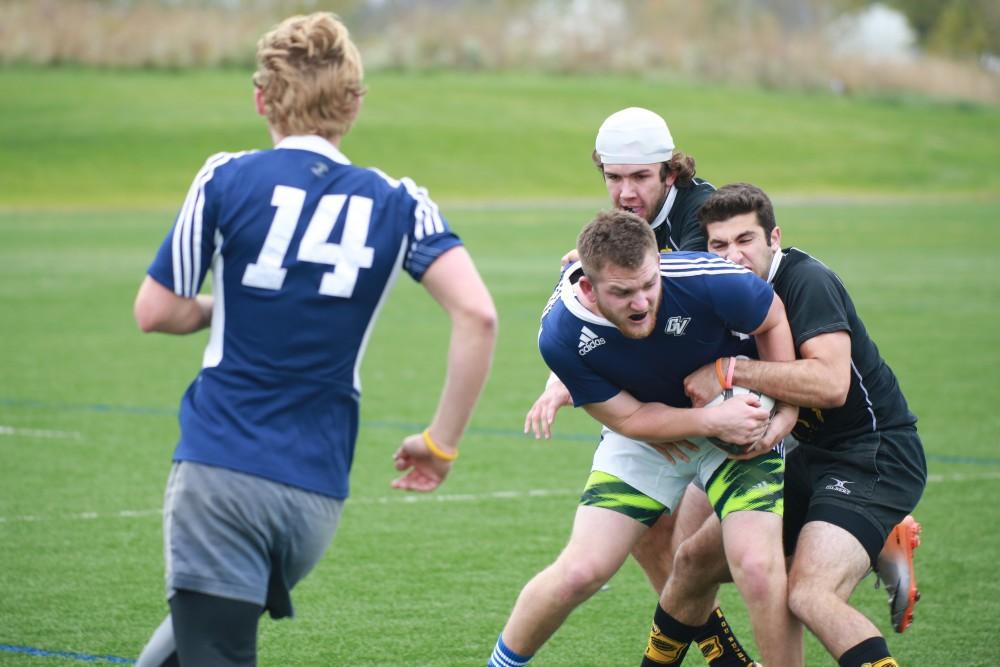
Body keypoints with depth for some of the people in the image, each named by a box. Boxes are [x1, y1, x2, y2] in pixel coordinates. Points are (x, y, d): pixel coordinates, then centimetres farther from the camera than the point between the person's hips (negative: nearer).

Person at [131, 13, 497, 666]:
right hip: (318, 494, 3)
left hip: (219, 471, -3)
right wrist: (441, 442, 1)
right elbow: (477, 314, -8)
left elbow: (156, 312, 1)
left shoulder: (227, 178, -2)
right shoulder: (396, 203, 4)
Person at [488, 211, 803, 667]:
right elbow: (627, 417, -16)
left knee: (757, 565, -21)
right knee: (579, 572, -7)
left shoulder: (706, 281, -31)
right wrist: (711, 420, -29)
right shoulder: (560, 335, -27)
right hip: (643, 438, 1)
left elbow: (773, 319, -9)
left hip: (738, 419, -1)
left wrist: (785, 409, -14)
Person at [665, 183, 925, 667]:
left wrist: (731, 371, -26)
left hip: (878, 454, -10)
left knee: (808, 595, -31)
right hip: (813, 455, 10)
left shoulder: (806, 280, -18)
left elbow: (830, 383, -31)